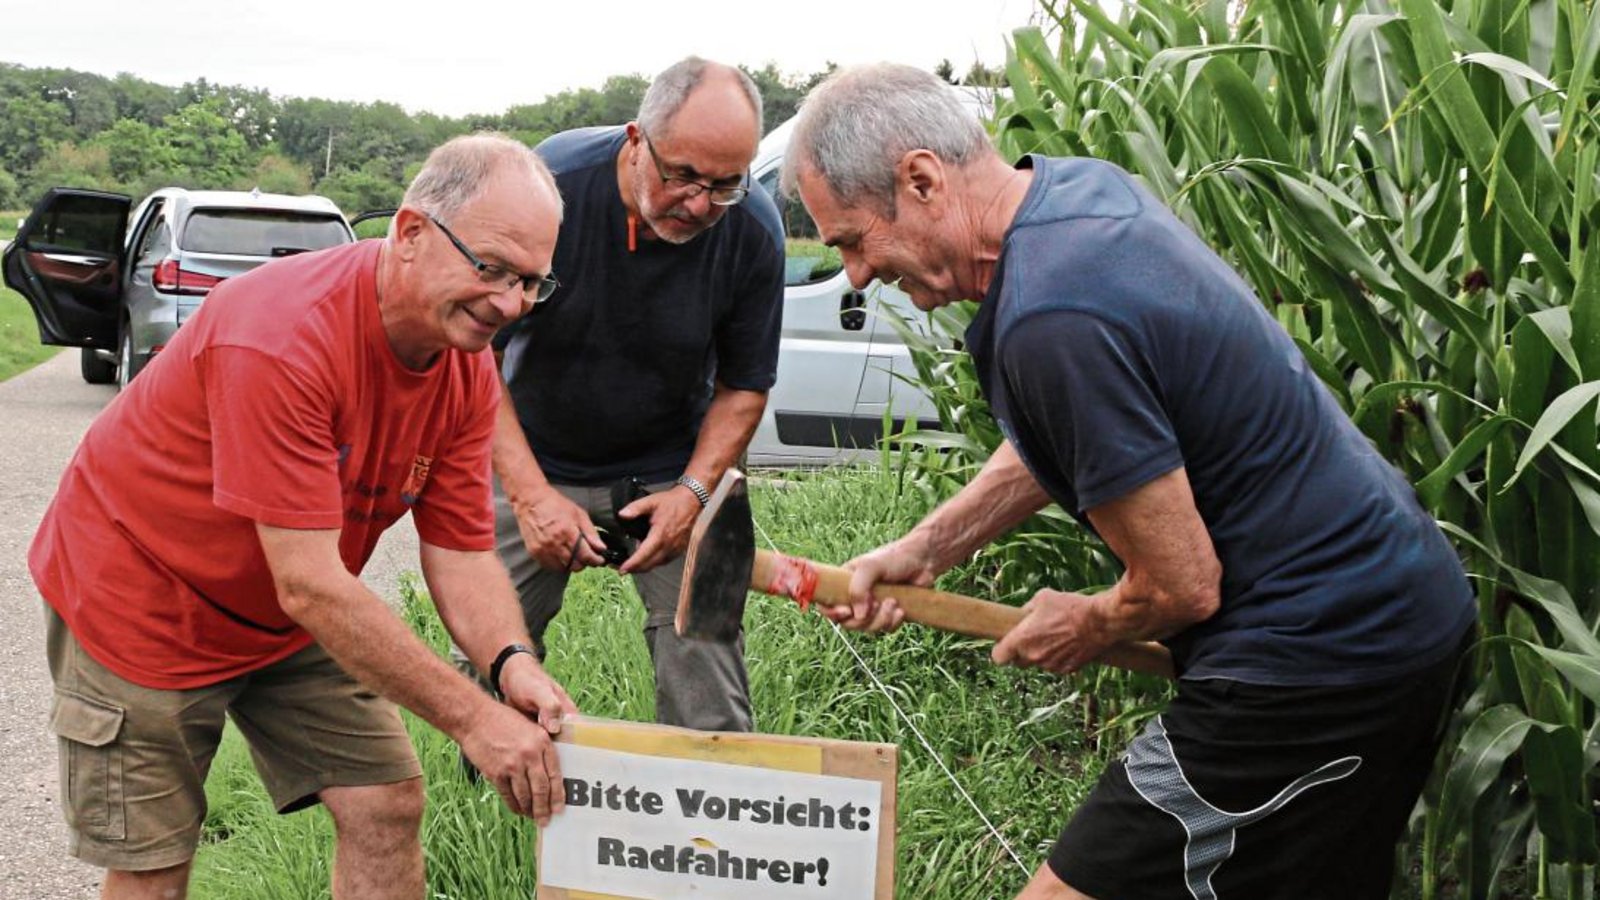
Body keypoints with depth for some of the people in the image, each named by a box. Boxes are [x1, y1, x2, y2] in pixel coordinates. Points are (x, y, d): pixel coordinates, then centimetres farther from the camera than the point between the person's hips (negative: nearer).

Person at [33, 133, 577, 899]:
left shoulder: (469, 371, -11)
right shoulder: (283, 334, -34)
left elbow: (461, 552, -7)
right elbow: (309, 585, -35)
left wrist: (511, 661, -28)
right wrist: (472, 717, -34)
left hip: (295, 621, 7)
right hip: (142, 600, -6)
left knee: (388, 809, 1)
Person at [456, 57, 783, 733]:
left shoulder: (753, 228, -17)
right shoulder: (549, 183, -24)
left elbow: (744, 386, -2)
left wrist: (693, 490, -16)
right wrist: (531, 493, -24)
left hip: (670, 470, 1)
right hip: (536, 464, 0)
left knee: (704, 645, -12)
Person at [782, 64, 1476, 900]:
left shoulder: (1053, 320, -27)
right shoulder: (1086, 185, 4)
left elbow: (1180, 585, -20)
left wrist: (1083, 627, 1)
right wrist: (923, 548, 12)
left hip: (1311, 666, -10)